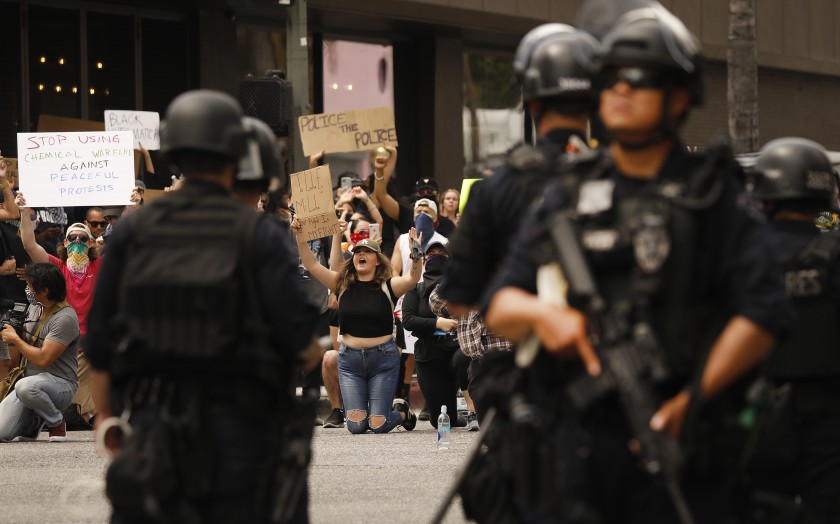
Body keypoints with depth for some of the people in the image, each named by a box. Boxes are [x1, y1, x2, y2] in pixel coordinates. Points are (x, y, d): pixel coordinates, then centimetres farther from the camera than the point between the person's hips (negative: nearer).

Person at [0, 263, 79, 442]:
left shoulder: (65, 318, -16)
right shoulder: (33, 311, 10)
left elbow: (43, 359, -23)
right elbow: (15, 356, 14)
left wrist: (15, 339, -11)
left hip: (60, 385, -7)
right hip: (32, 381, 7)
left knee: (25, 387, -41)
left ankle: (57, 423, -12)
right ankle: (34, 421, 21)